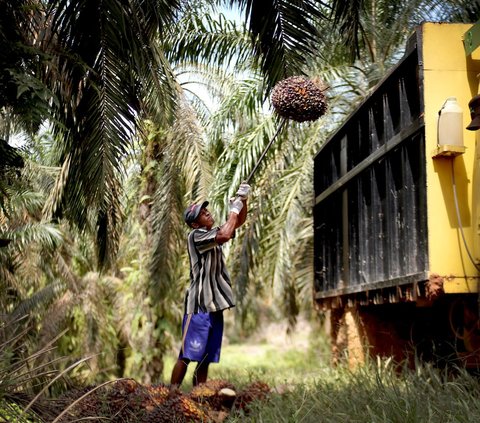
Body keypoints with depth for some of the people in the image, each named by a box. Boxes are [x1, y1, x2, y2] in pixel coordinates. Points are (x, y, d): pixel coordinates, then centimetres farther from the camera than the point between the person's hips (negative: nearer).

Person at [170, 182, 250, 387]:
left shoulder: (213, 233, 16)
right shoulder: (195, 235, -8)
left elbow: (238, 222, 22)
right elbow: (225, 235, -23)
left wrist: (243, 200, 4)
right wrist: (234, 209, -10)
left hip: (215, 305, 8)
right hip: (199, 304, -8)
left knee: (206, 358, 9)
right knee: (187, 355, -9)